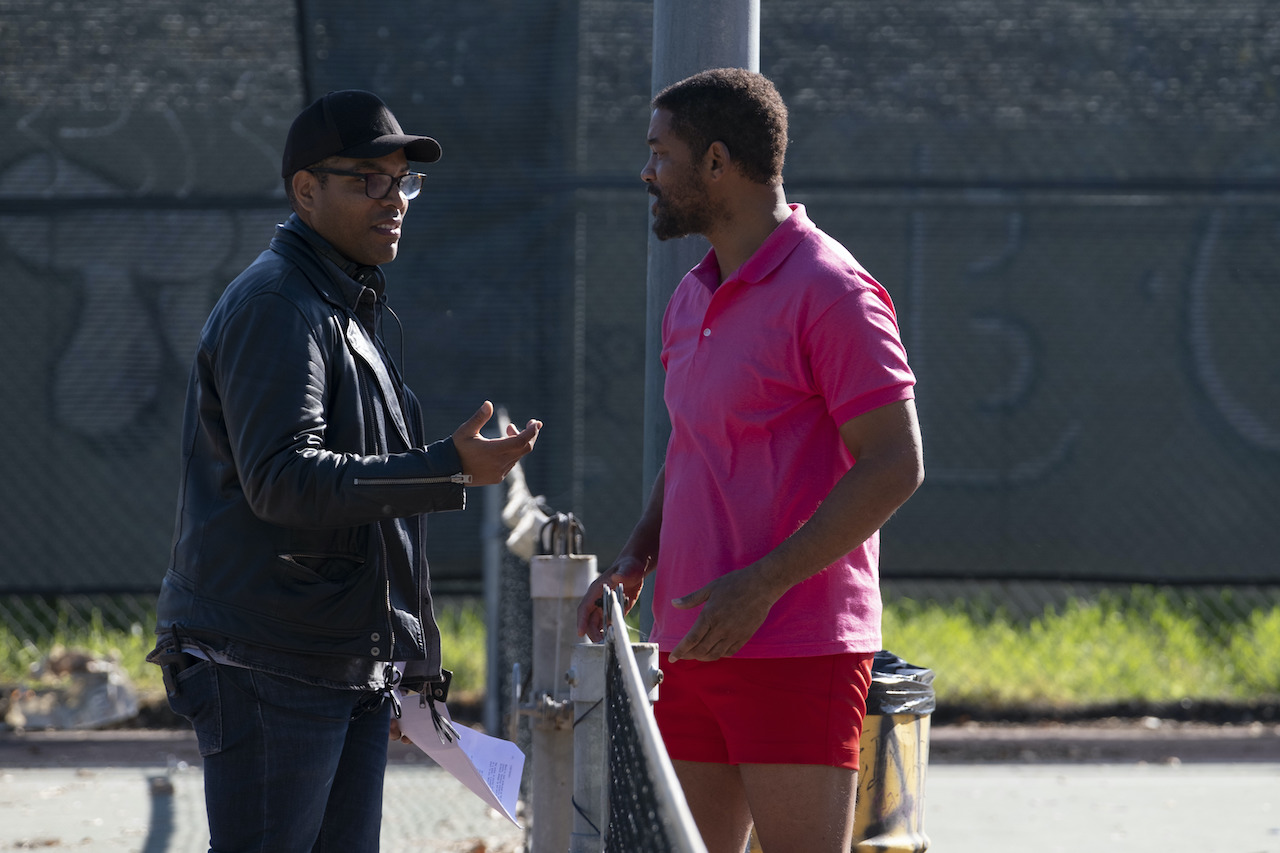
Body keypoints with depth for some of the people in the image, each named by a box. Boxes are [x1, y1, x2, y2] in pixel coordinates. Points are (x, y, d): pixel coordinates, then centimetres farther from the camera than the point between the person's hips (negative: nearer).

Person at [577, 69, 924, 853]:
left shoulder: (829, 292, -11)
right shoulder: (693, 301, 17)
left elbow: (894, 465, -16)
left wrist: (763, 584, -21)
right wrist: (634, 561, 8)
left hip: (797, 652, -9)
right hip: (694, 645, 9)